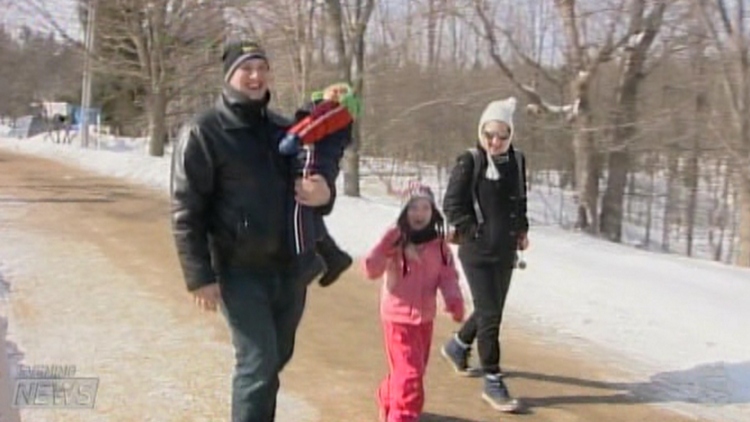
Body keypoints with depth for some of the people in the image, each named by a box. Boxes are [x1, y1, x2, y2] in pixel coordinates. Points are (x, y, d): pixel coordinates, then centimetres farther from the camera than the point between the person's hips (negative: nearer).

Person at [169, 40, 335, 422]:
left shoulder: (285, 130, 10)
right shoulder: (203, 132, -7)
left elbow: (317, 182, 18)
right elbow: (186, 211, -9)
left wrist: (323, 194, -8)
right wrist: (199, 276, -14)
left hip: (290, 268, 6)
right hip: (241, 271, -6)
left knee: (275, 360, 16)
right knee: (258, 363, -9)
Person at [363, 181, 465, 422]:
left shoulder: (438, 244, 0)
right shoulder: (396, 239, -13)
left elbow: (448, 276, 0)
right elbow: (371, 271, -18)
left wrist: (454, 300, -18)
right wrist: (385, 248, -33)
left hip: (425, 316, 6)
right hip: (398, 316, -6)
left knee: (417, 368, 21)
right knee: (409, 371, -12)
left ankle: (389, 401, 46)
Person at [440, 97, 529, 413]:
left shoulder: (516, 162, 4)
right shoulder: (469, 162, -11)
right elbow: (451, 204, -7)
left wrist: (522, 230, 8)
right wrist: (473, 231, -12)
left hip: (506, 251, 6)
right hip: (477, 251, -6)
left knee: (491, 310, 18)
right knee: (489, 314, -7)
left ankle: (458, 346, 44)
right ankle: (492, 382, 4)